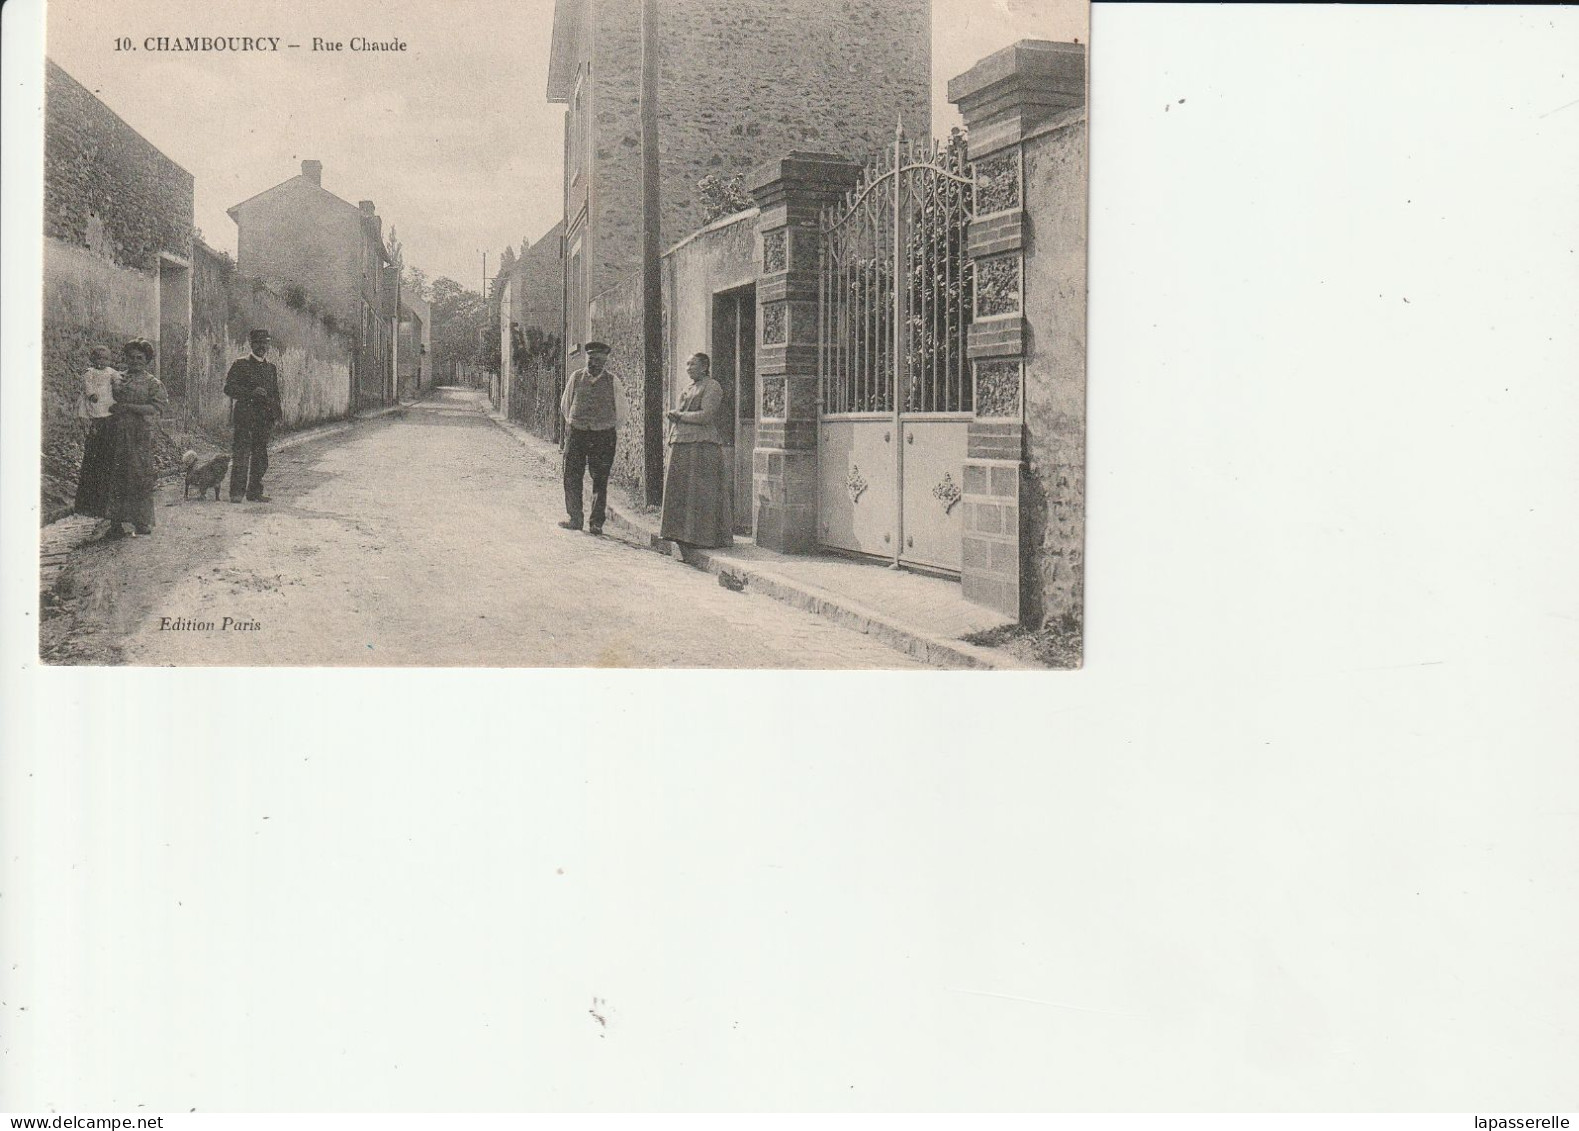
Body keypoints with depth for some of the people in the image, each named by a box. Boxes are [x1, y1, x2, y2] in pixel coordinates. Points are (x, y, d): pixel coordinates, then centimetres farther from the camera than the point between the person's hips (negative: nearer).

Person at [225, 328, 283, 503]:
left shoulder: (271, 367, 17)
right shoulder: (241, 364, 1)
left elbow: (275, 393, 22)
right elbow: (229, 388, -7)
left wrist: (277, 415, 11)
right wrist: (251, 392, -19)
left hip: (264, 418, 5)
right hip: (243, 416, -5)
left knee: (261, 457, 4)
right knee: (241, 454, -9)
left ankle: (255, 492, 10)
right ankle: (237, 492, -7)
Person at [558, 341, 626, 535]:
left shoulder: (612, 381, 1)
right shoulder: (576, 377, 5)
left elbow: (620, 410, 11)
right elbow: (565, 405, 16)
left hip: (604, 435, -1)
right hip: (577, 434, 1)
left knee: (600, 480, 1)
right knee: (572, 477, 0)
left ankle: (596, 522, 6)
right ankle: (575, 519, 10)